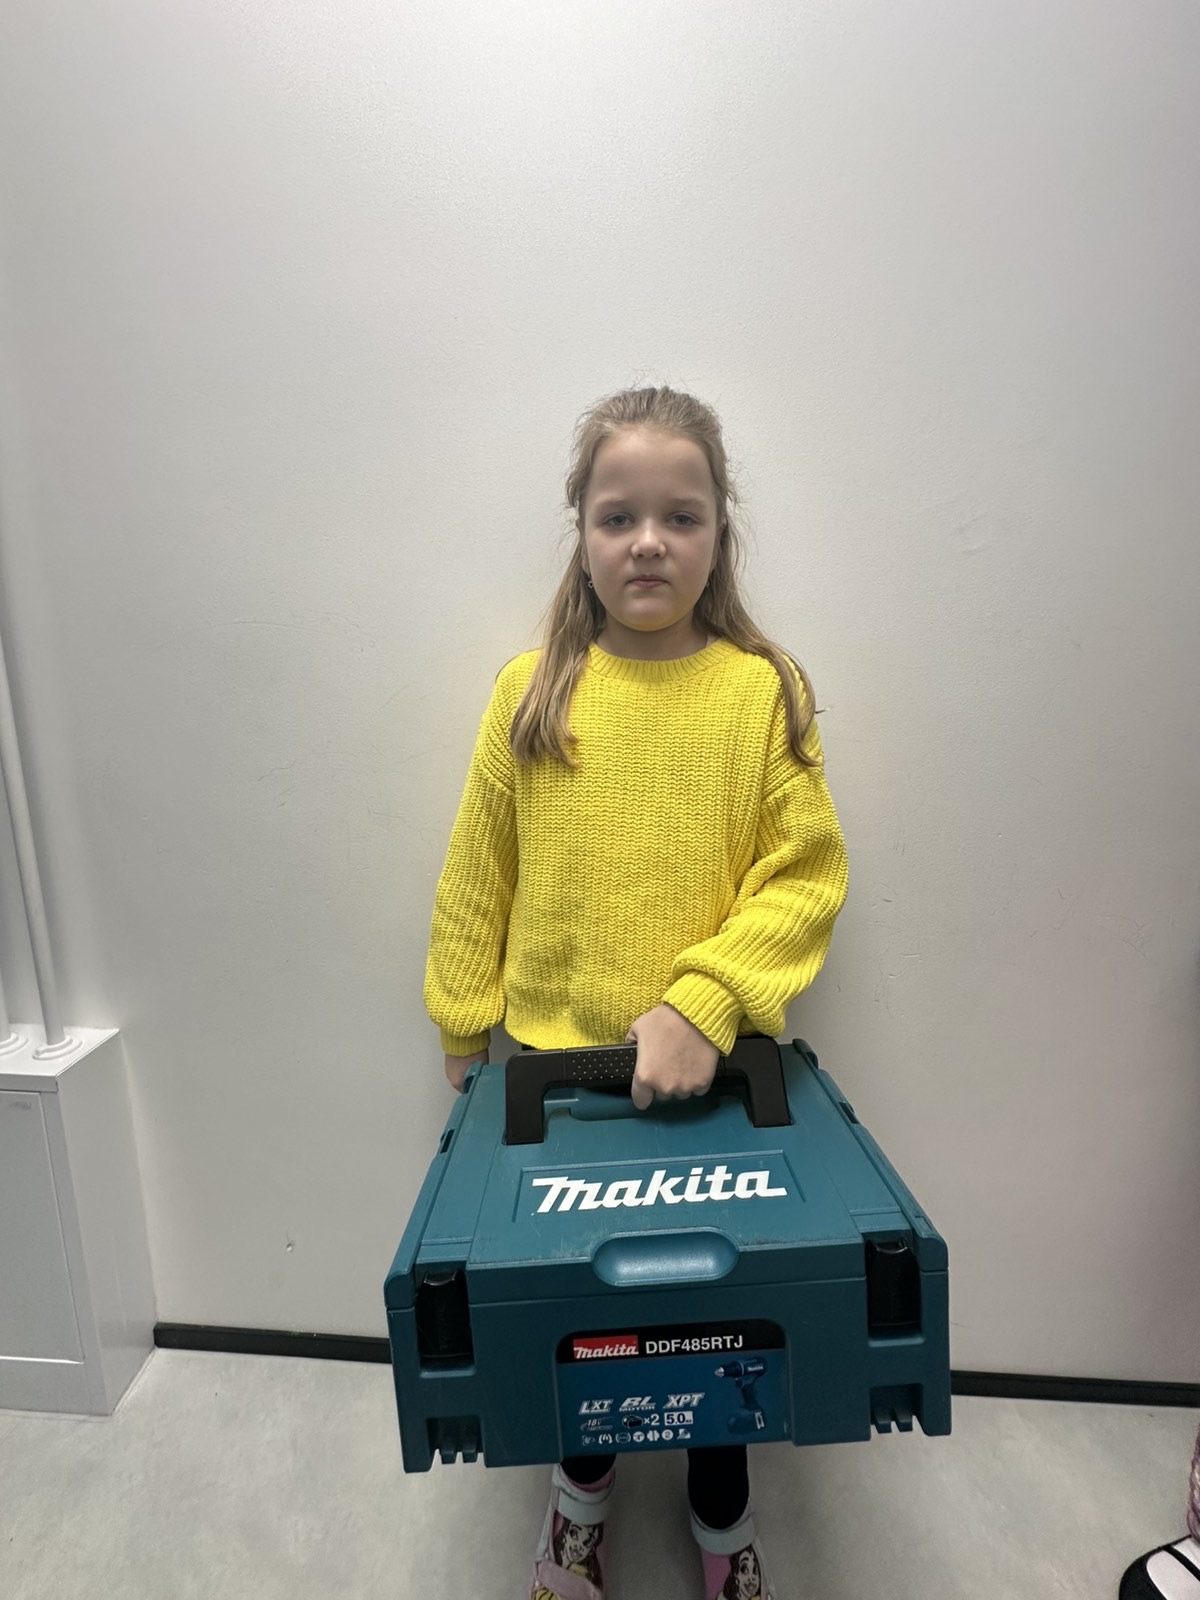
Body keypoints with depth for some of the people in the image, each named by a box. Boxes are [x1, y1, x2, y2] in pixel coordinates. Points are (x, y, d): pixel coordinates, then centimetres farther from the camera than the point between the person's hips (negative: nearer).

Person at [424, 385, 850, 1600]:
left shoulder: (765, 692, -8)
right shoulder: (531, 691, -4)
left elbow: (804, 880, -9)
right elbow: (476, 880, 1)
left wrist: (703, 1005, -20)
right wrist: (463, 1032, 5)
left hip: (712, 1067, 0)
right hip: (551, 1062, 1)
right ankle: (583, 1479, 55)